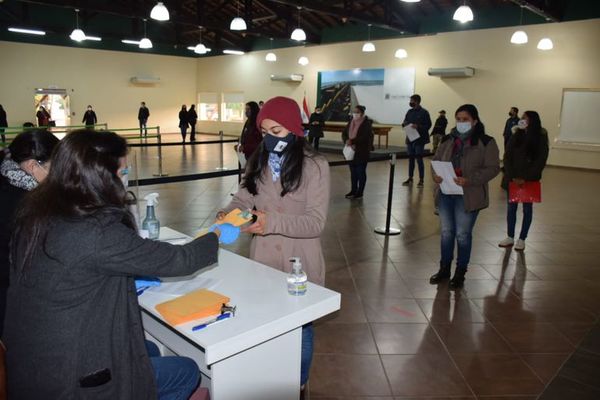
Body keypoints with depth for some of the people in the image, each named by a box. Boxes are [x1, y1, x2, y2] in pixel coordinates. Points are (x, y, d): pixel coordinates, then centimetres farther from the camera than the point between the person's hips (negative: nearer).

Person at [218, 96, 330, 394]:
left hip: (299, 264, -4)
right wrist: (228, 214, -24)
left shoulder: (315, 165, -15)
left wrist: (272, 222, -35)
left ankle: (298, 386, 42)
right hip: (262, 260, 4)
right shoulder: (258, 161, 1)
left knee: (299, 327, 16)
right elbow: (243, 199, -1)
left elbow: (316, 222, -21)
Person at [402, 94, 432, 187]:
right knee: (411, 159, 12)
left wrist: (418, 127, -23)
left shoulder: (424, 112, -7)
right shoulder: (409, 112, 10)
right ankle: (410, 178, 21)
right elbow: (405, 122, 18)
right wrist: (404, 124, -5)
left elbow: (428, 125, -10)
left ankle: (421, 180, 3)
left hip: (419, 139, -6)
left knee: (419, 159, -4)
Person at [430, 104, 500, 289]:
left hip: (468, 196, -4)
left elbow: (493, 168, -12)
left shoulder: (486, 142, -8)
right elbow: (436, 160, 12)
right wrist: (435, 174, -10)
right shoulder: (447, 140, 6)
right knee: (446, 232, 14)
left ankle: (460, 272, 23)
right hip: (445, 193, 5)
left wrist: (470, 180, -24)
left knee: (463, 234, 5)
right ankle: (444, 268, 30)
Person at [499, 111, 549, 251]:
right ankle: (510, 237, 19)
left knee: (527, 209, 8)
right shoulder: (516, 136, 0)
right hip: (513, 179, 2)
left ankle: (522, 239, 18)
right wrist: (512, 176, -12)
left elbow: (540, 162, -9)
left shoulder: (540, 139, -7)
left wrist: (526, 178, -16)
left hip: (530, 180, -2)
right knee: (511, 207, 7)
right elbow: (507, 158, -2)